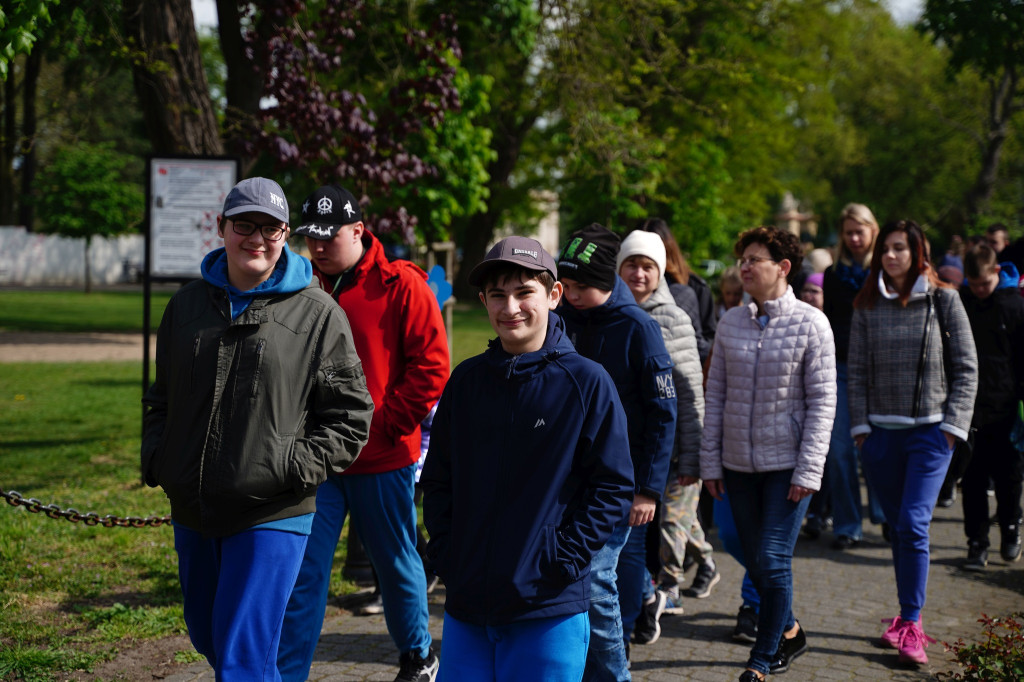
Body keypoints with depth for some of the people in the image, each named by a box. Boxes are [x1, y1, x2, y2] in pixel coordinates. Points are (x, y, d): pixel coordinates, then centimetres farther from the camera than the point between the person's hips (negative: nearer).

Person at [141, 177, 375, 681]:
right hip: (192, 511, 6)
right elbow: (161, 397, 21)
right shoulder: (189, 303, 9)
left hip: (272, 513, -6)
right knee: (206, 635, 19)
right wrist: (155, 457, 5)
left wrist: (293, 468, -13)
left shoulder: (318, 314, -4)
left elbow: (350, 416, -3)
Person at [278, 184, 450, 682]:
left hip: (384, 459, -3)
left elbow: (431, 368, -10)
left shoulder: (401, 286, -7)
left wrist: (383, 426, -13)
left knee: (396, 565, 13)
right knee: (304, 571, 1)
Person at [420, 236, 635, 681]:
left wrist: (562, 559, -12)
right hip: (466, 604, 4)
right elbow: (438, 480, 13)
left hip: (550, 610, -4)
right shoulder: (466, 380, 7)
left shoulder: (587, 382, -6)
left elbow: (613, 487, -6)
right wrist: (445, 553, 2)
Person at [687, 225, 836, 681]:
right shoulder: (731, 323, 5)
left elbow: (822, 401, -7)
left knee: (773, 561, -6)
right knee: (756, 562, 11)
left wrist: (808, 470, -12)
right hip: (738, 463, 4)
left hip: (787, 464, -4)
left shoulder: (811, 324, -7)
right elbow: (715, 395, 8)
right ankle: (788, 631, 34)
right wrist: (710, 462, 4)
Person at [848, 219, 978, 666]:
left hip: (929, 431, -3)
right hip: (880, 432, 3)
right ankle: (908, 618, 19)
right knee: (897, 528, 8)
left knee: (913, 525, -13)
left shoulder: (943, 301, 1)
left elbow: (966, 368, 2)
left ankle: (910, 624, -8)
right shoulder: (867, 306, 7)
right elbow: (857, 371, 10)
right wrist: (860, 426, 2)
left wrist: (953, 425, -5)